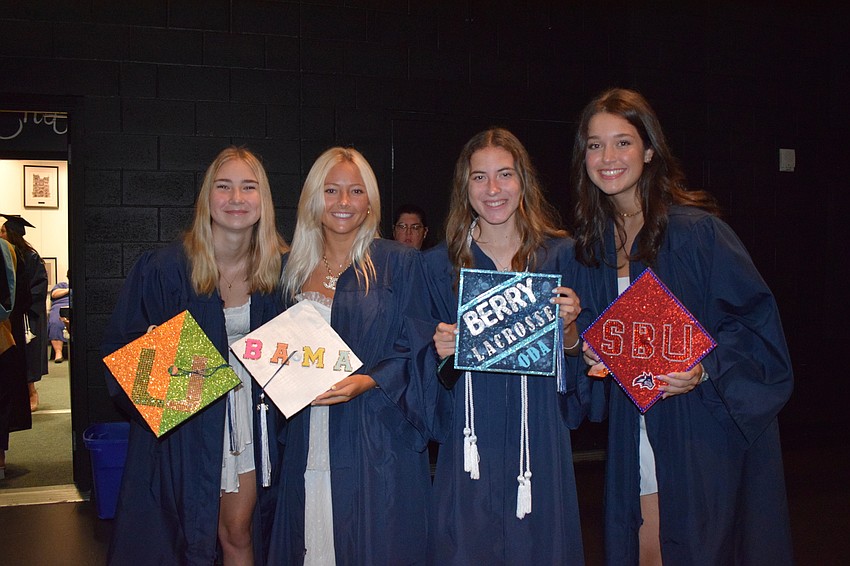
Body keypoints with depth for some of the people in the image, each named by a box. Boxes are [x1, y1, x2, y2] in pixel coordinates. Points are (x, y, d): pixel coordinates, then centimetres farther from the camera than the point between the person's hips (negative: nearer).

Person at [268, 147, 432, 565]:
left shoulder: (398, 263, -3)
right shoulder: (296, 267, 11)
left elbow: (415, 351, -5)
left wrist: (367, 382, -19)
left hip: (376, 442, -4)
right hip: (308, 447, 4)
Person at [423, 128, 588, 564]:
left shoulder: (560, 255, 1)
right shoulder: (438, 264, 2)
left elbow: (576, 359, 5)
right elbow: (435, 363, 8)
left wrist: (568, 327, -15)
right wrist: (441, 352, -13)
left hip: (539, 437, 0)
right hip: (470, 443, 0)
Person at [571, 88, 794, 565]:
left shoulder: (694, 228, -13)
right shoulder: (595, 240, 6)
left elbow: (756, 316, -10)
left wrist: (705, 369, -23)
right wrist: (594, 350, -2)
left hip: (706, 431, -5)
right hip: (635, 432, 5)